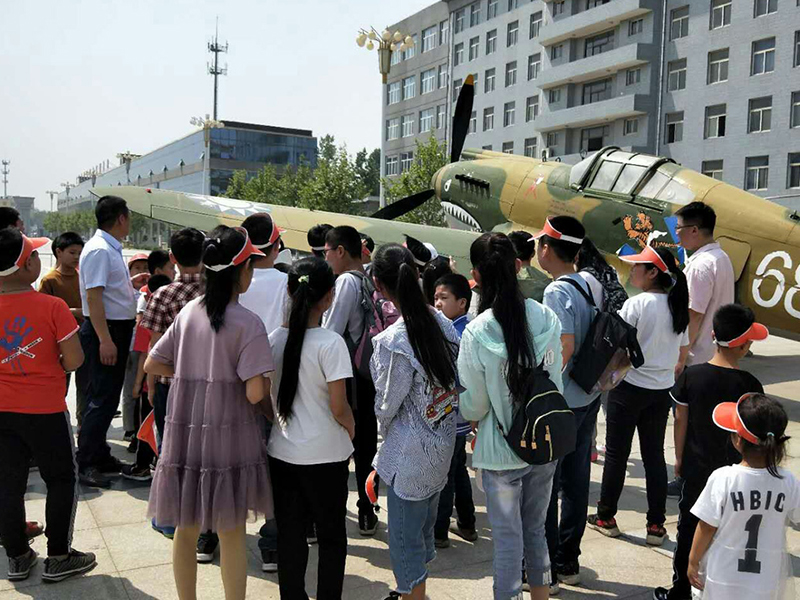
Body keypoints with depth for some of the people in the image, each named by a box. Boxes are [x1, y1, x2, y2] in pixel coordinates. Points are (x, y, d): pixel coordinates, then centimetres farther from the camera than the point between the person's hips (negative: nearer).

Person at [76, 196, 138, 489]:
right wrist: (105, 340, -26)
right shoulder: (99, 250, -17)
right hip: (105, 331, -10)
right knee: (100, 398, -6)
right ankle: (87, 465, 2)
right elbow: (93, 295, -23)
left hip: (117, 329, 10)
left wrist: (131, 283, 35)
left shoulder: (112, 249, 13)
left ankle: (100, 457, 28)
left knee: (108, 397, 17)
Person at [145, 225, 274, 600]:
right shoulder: (248, 323, -15)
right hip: (230, 436, -5)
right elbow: (255, 393, -20)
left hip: (185, 432, 5)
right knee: (232, 534, 10)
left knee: (186, 530, 17)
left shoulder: (189, 311, 2)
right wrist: (269, 410, 1)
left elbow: (152, 365, 8)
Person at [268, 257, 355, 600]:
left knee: (290, 535, 15)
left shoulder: (274, 339, -2)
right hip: (326, 455, -4)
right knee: (331, 536, 13)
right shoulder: (330, 343, -17)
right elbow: (339, 407, -15)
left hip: (282, 452, 4)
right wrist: (351, 431, 4)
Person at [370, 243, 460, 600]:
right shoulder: (442, 321, -3)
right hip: (442, 442, 8)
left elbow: (386, 407, -14)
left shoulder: (393, 341, -25)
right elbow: (454, 379, 4)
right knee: (425, 524, 25)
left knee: (405, 535, 11)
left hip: (410, 453, -8)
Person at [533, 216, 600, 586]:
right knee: (576, 481, 16)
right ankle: (569, 562, 29)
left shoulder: (556, 292, -19)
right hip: (589, 399, 8)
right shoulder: (589, 284, 5)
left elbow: (565, 347, -27)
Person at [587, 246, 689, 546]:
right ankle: (656, 525, 17)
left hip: (629, 388, -6)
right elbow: (682, 353, 11)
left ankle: (606, 518, 20)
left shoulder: (636, 304, -18)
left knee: (616, 453, 8)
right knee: (654, 455, 14)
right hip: (662, 391, 6)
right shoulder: (678, 307, 3)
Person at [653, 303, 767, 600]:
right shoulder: (749, 385, -16)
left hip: (696, 468, 2)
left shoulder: (690, 376, -11)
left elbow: (681, 421, -2)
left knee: (689, 528, 15)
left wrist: (679, 458, 11)